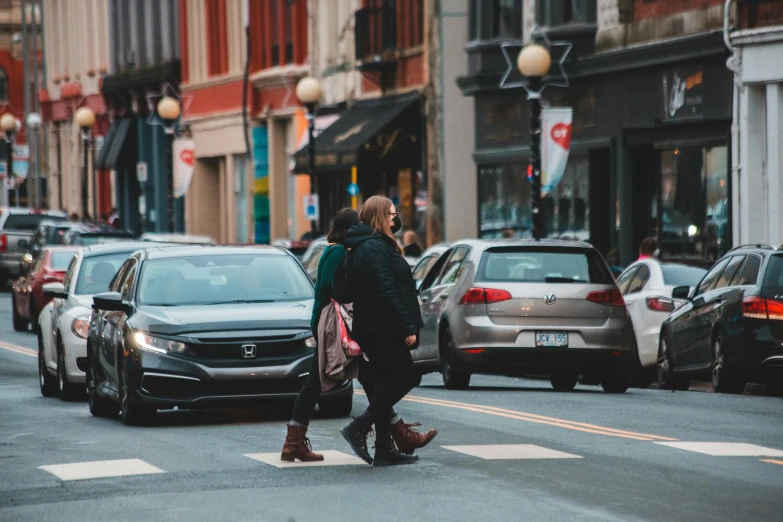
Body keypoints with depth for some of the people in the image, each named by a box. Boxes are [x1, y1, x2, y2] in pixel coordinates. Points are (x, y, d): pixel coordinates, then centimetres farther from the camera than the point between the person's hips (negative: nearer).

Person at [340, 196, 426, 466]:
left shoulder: (371, 246, 19)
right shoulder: (374, 248, -15)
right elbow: (387, 292, -21)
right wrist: (407, 328, -21)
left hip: (374, 330, 10)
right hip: (384, 329, -10)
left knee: (386, 384, 9)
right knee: (404, 378, -6)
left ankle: (384, 450, 9)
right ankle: (358, 428, -9)